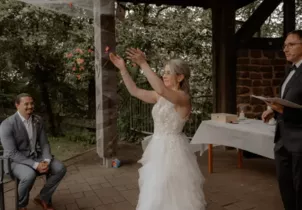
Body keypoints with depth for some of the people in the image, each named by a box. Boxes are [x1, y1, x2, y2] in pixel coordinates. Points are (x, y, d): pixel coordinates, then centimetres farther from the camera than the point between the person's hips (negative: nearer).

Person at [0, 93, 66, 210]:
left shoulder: (38, 120, -1)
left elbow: (44, 144, 2)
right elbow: (12, 153, -22)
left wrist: (46, 161, -19)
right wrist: (35, 165, -28)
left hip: (36, 157, 6)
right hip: (15, 161, -6)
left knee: (60, 169, -14)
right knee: (30, 175, -37)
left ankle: (43, 198, 7)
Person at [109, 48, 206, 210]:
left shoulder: (183, 97, -17)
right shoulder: (160, 97, 6)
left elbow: (161, 89, -36)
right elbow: (134, 91, 7)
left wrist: (143, 64, -34)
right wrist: (122, 69, 0)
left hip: (172, 149, -8)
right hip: (158, 148, 8)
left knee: (173, 196, 5)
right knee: (156, 195, 20)